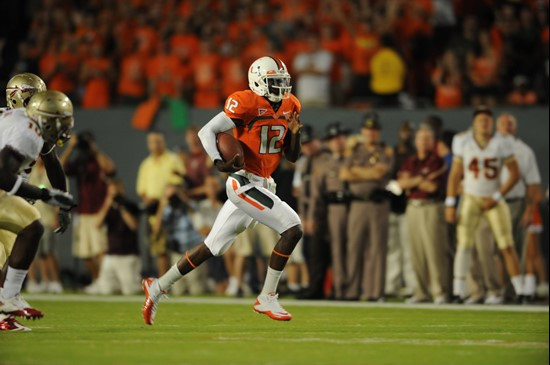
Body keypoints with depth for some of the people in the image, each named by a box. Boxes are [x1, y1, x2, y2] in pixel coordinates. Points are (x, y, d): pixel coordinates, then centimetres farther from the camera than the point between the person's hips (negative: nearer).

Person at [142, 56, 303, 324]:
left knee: (212, 247, 13)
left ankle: (158, 287, 23)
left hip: (259, 186, 8)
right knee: (292, 229, -16)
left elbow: (292, 157, 15)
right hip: (244, 183, -8)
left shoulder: (289, 106, 11)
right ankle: (267, 299, -8)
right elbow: (207, 131, -12)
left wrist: (295, 132, -4)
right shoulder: (247, 103, -12)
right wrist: (219, 162, -26)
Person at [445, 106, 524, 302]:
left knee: (507, 247, -4)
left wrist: (497, 197, -11)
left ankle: (520, 291, 3)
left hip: (493, 200, 0)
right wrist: (450, 204, -4)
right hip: (471, 199, 0)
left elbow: (515, 173, -5)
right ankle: (458, 293, -8)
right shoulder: (463, 142, -5)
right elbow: (455, 174, 0)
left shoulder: (501, 144, -9)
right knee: (463, 244, -10)